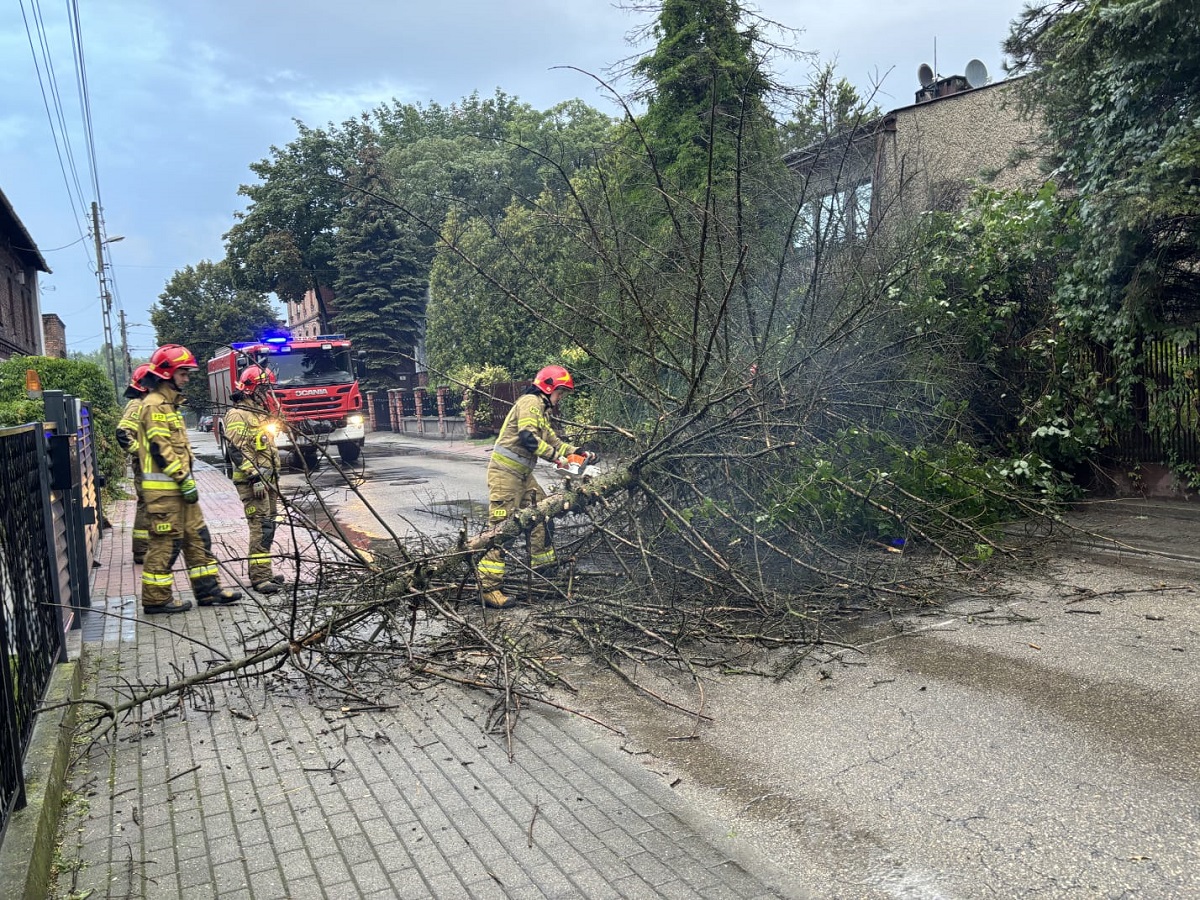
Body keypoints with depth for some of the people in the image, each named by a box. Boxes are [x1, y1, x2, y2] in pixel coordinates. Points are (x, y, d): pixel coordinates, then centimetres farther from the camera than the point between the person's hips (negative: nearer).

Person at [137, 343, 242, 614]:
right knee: (164, 543, -3)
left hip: (178, 486, 10)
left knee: (197, 537, 11)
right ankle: (156, 598, 6)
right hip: (163, 488, -10)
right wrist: (185, 480, -20)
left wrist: (186, 479, 20)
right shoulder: (155, 405, -13)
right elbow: (160, 449, -20)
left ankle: (207, 588, 17)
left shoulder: (169, 404, 20)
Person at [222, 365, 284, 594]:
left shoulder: (261, 414, 20)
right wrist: (254, 477, -23)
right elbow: (237, 450, -18)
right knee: (261, 528, -13)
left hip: (267, 479, 10)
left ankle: (262, 572, 19)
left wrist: (274, 478, 25)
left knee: (267, 527, 11)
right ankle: (259, 577, -11)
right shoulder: (238, 415, -10)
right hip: (252, 481, -10)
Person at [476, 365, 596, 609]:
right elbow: (527, 437, -25)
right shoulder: (531, 402, -11)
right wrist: (555, 455, -22)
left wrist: (577, 452, 8)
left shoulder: (542, 410, 22)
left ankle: (544, 567, 28)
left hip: (522, 474, 10)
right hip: (505, 473, -10)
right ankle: (489, 588, -12)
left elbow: (553, 440, 20)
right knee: (502, 528, -12)